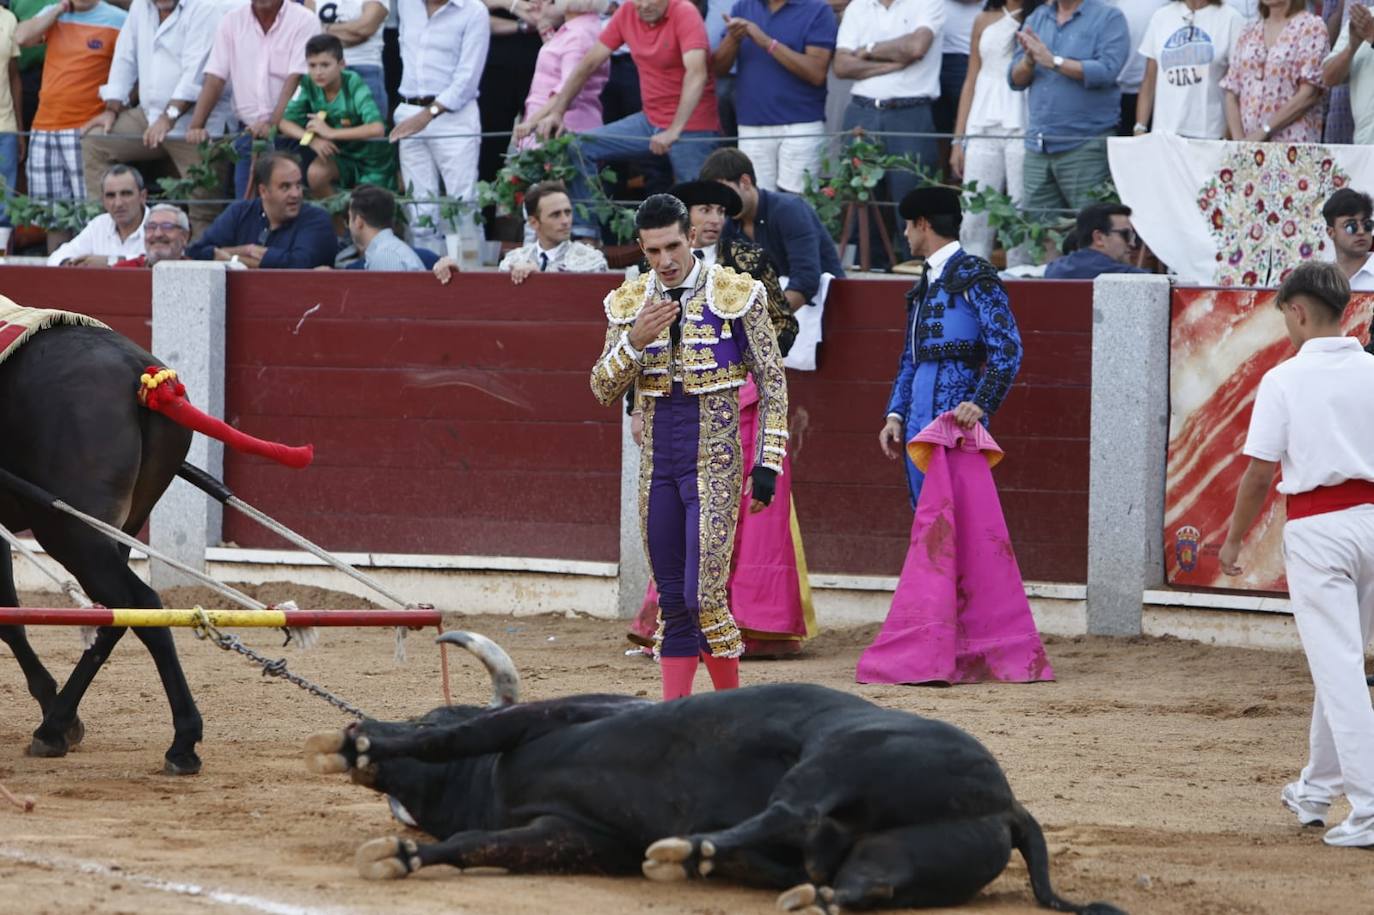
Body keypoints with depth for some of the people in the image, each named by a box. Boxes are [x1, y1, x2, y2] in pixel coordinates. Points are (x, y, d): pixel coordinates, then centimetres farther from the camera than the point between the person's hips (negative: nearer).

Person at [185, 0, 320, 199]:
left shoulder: (304, 21, -6)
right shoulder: (232, 21, 6)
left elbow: (296, 80, -14)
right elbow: (214, 79, 3)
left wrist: (273, 124, -26)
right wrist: (196, 127, -9)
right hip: (249, 132, 4)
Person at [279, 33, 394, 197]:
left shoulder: (354, 84, -26)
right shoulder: (309, 86, -14)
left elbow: (378, 129, -37)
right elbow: (284, 122, -10)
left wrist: (331, 133, -36)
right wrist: (312, 139, -29)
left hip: (370, 157, -3)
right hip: (339, 155, 3)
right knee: (315, 173, -26)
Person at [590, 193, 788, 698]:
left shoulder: (735, 295, -4)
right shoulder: (629, 303, 7)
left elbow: (772, 382, -1)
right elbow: (604, 391, 5)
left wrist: (767, 465, -6)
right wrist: (634, 342, -14)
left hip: (713, 463, -4)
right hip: (657, 463, 4)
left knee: (704, 596, -12)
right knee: (672, 599, 6)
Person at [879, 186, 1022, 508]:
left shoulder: (974, 276, -4)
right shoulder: (924, 285, 23)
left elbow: (1007, 348, -12)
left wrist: (982, 404, -24)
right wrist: (895, 415, 13)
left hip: (957, 418, -9)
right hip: (918, 422, 9)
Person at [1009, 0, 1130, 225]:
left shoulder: (1109, 18, -1)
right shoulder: (1037, 19, 15)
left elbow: (1106, 70, -15)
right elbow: (1016, 79, 11)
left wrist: (1053, 61, -16)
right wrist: (1029, 60, -11)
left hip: (1085, 146, -5)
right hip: (1038, 146, 5)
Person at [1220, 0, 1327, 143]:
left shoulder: (1310, 28, 0)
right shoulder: (1248, 33, 16)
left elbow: (1309, 94, -9)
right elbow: (1232, 94, 12)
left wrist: (1264, 131, -12)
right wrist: (1239, 140, -4)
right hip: (1248, 145, 5)